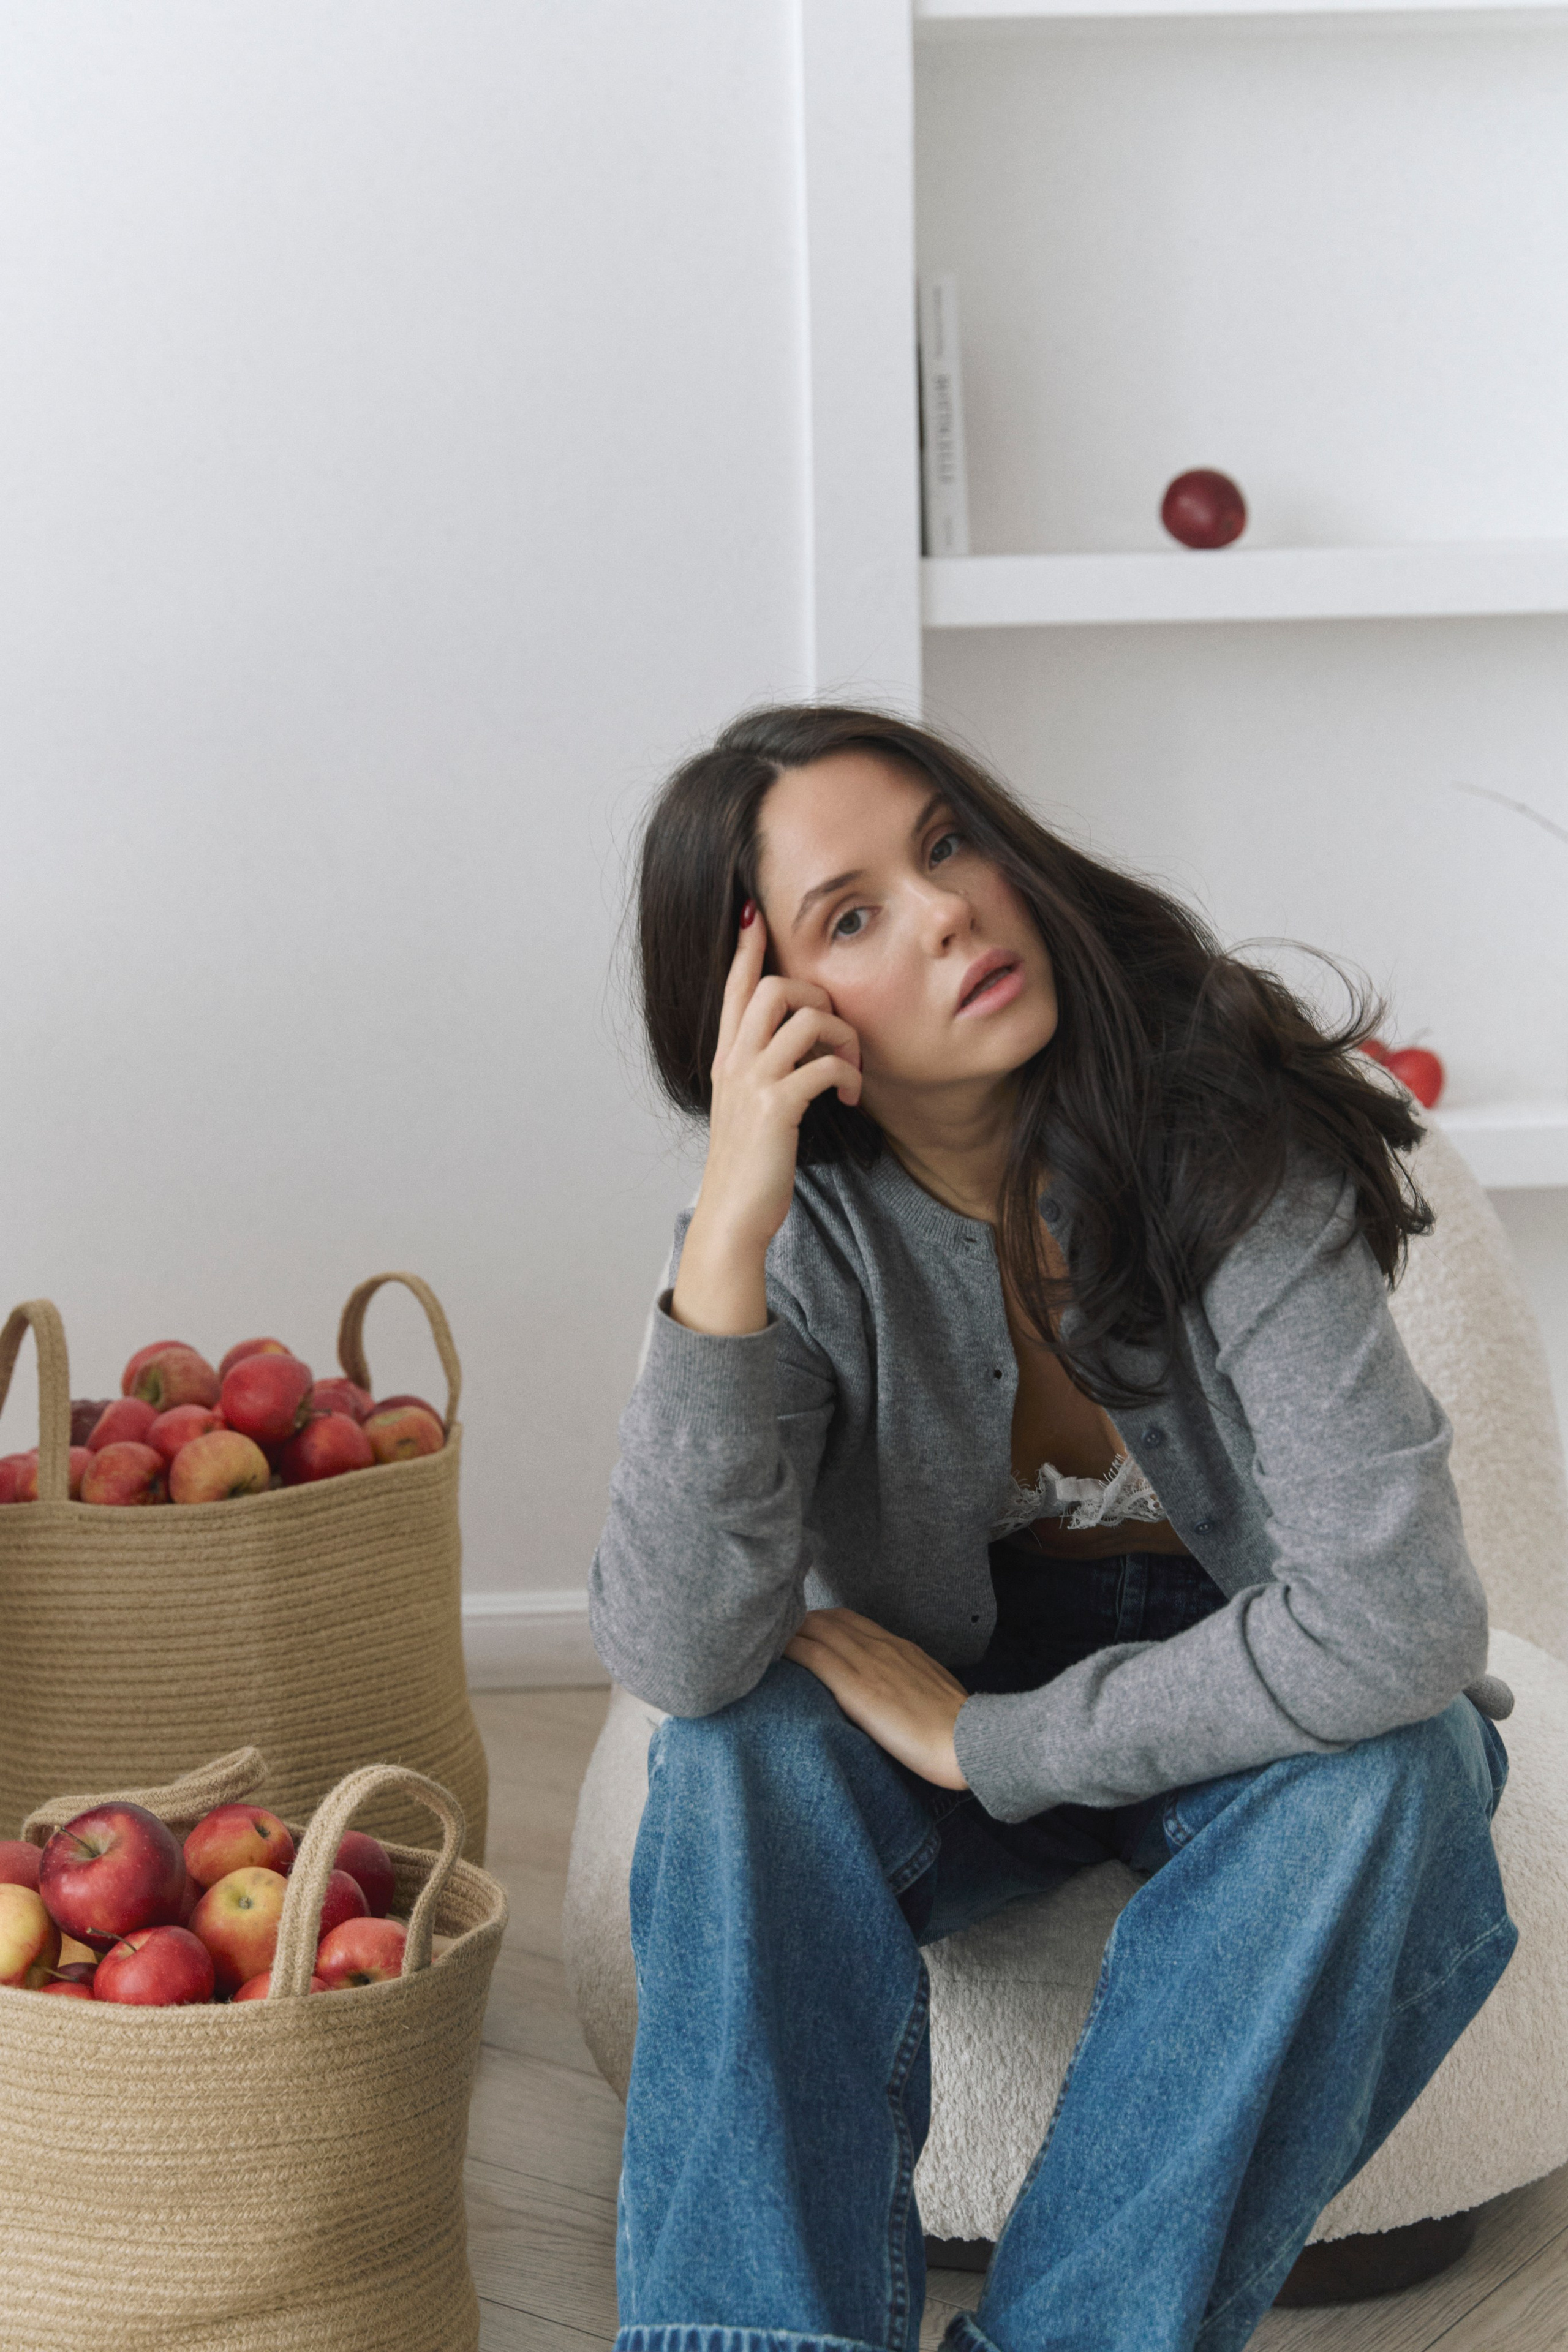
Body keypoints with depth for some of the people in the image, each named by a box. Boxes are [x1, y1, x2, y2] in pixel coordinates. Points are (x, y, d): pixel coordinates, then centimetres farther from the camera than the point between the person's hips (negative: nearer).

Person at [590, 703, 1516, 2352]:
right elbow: (674, 1663, -30)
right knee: (745, 1749, -28)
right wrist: (730, 1230, -38)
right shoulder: (802, 1223, -17)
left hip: (1240, 1710, -1)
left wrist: (993, 1744, -24)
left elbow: (1398, 1615, -33)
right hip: (954, 1691, 2)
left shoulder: (1221, 1134, -24)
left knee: (1396, 1765, -34)